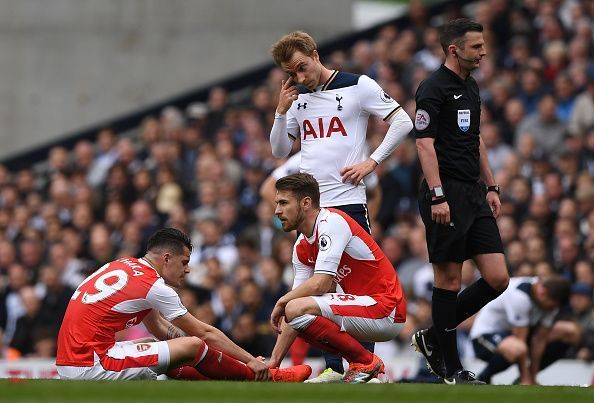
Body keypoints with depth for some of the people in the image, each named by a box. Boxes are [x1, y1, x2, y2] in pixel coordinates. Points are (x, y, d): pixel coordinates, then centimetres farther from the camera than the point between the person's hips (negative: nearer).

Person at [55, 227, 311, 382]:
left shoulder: (125, 266, 17)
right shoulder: (153, 285, -8)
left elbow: (159, 328, 26)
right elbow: (204, 333, -1)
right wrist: (251, 361, 7)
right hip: (92, 366, -9)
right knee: (193, 346, -10)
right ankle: (266, 379, 6)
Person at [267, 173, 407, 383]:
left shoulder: (332, 222, -14)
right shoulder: (301, 248, 13)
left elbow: (320, 283, -25)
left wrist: (281, 302, -8)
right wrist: (273, 362, 5)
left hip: (386, 310, -10)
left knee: (298, 309, -23)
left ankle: (365, 363, -10)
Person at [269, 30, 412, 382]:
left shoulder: (358, 86, -3)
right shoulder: (297, 97, 13)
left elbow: (402, 122, -4)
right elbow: (280, 150, 15)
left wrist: (372, 162, -9)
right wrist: (281, 112, 0)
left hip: (348, 200, -5)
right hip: (309, 204, 5)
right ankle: (335, 367, 8)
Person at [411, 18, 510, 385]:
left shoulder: (471, 87, 17)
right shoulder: (434, 88, -10)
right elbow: (425, 144, -15)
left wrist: (491, 187, 21)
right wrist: (437, 196, -22)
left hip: (474, 193, 8)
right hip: (447, 193, -8)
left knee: (497, 278, 1)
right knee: (449, 279, -2)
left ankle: (434, 338, 16)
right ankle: (451, 368, 6)